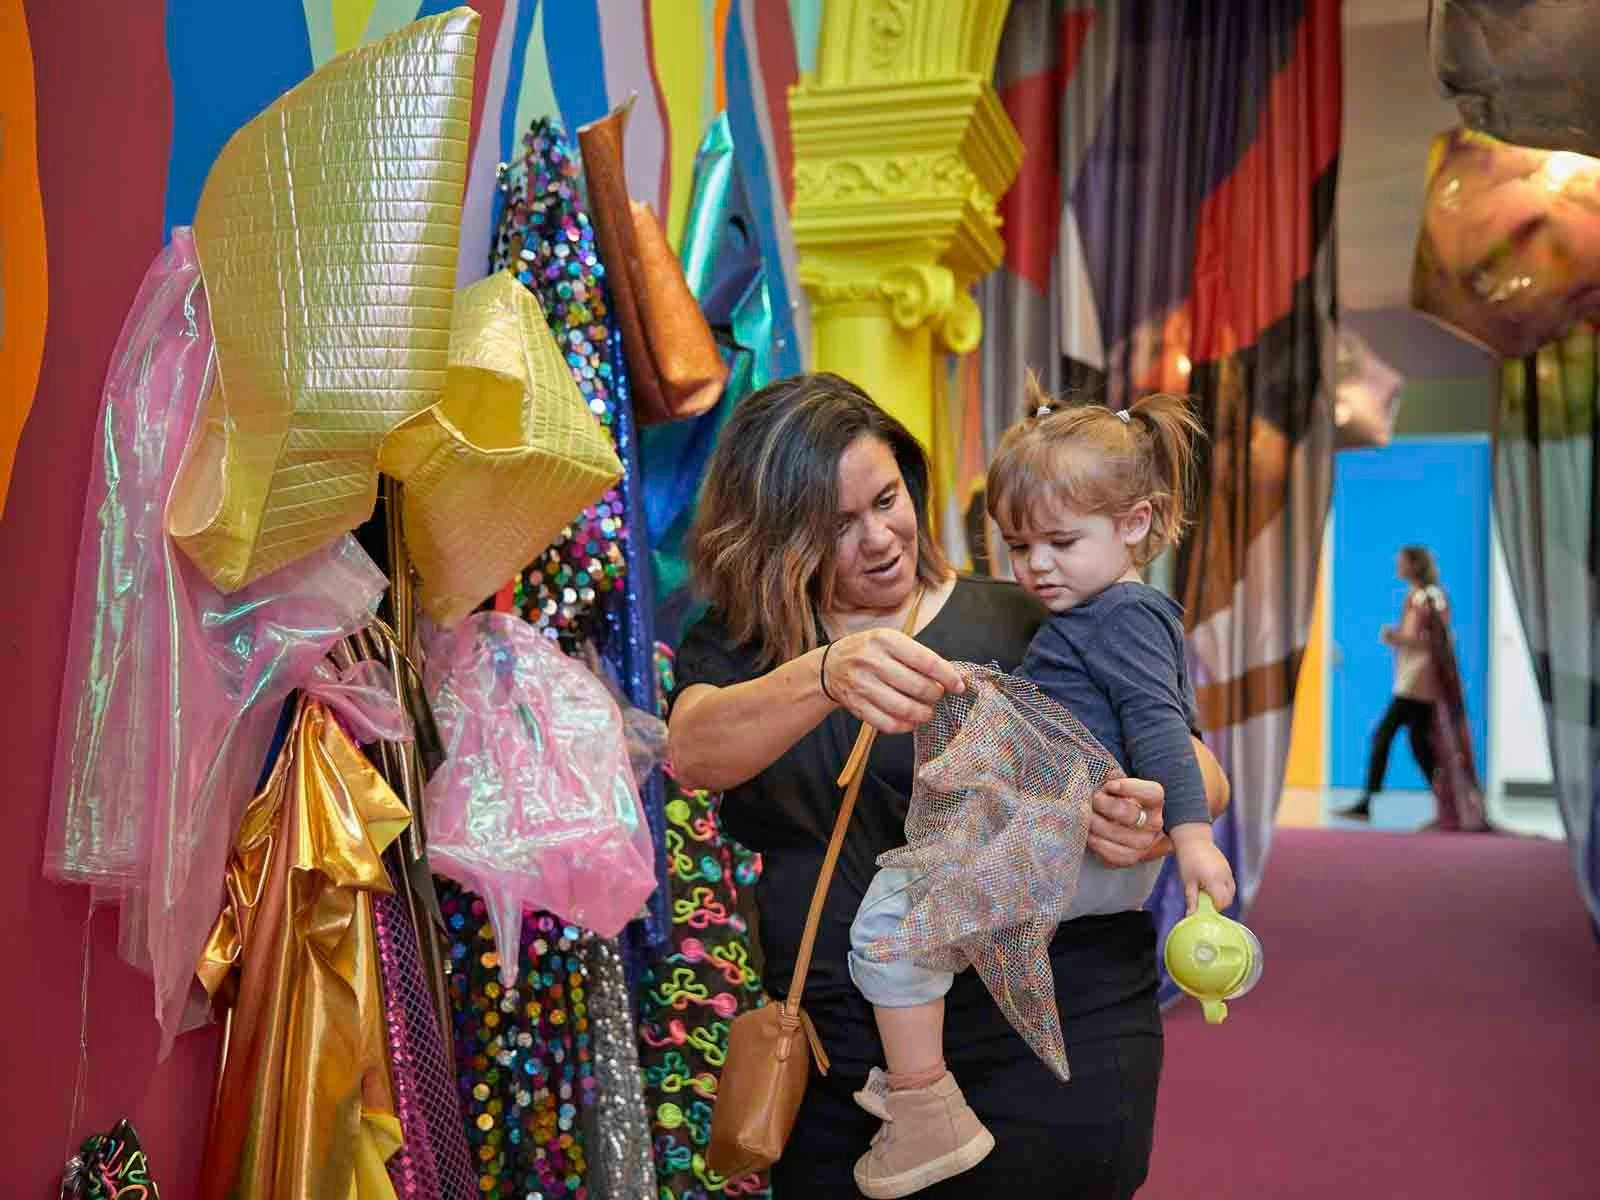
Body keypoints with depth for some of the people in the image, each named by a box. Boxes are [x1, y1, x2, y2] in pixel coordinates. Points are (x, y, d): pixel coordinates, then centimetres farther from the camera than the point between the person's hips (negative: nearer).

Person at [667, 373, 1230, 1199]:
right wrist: (826, 678, -39)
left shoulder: (1024, 626, -2)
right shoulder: (735, 644, 4)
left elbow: (1203, 777, 0)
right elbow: (691, 753, -18)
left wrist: (1155, 820, -25)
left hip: (1044, 1050, -2)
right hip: (835, 1069, 2)